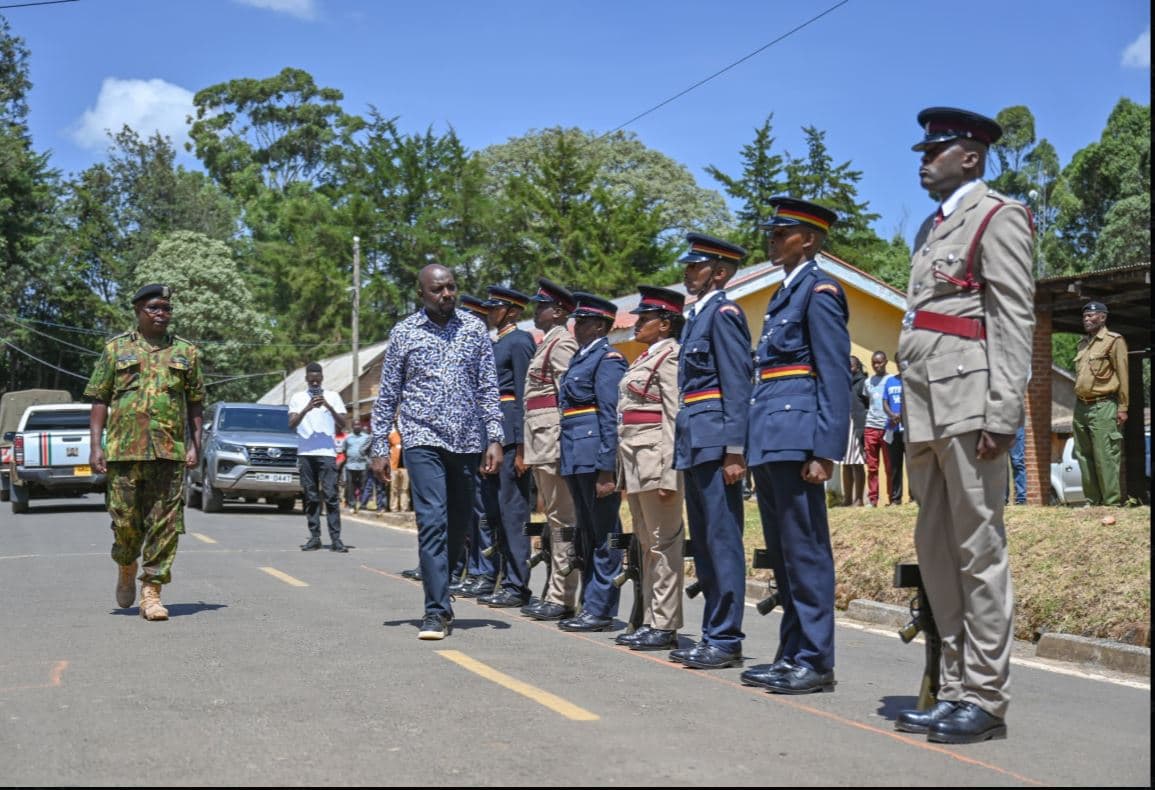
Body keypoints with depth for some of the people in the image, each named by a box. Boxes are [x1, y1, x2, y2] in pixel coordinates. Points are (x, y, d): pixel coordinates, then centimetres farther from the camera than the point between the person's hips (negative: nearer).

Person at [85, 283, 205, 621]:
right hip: (124, 450, 0)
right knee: (125, 520, 2)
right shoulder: (116, 349, 9)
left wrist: (194, 445, 3)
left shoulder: (186, 352, 12)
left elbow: (195, 403, 13)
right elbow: (100, 400, 7)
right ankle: (126, 567, 32)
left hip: (170, 452, 1)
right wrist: (96, 445, -2)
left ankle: (151, 592, 2)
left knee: (165, 524, -3)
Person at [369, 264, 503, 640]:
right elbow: (387, 396, 6)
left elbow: (488, 388, 6)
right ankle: (437, 611, -12)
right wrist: (379, 448, 1)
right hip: (423, 439, -3)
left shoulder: (474, 329, 6)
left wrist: (494, 439, -2)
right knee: (433, 521, -14)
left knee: (458, 526, 9)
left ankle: (438, 597, 26)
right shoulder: (404, 333, 3)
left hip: (466, 441, 3)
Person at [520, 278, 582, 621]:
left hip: (552, 439, -10)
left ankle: (562, 599, -4)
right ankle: (556, 593, 19)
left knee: (561, 519, -7)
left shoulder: (562, 343, -10)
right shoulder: (549, 342, 19)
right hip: (540, 442, 10)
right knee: (555, 519, 13)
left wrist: (561, 445, -21)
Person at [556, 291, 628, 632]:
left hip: (595, 458, -10)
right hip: (575, 459, 10)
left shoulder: (608, 358, -9)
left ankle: (601, 610, 2)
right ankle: (589, 605, 21)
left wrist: (606, 470, -20)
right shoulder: (579, 358, 19)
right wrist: (567, 462, 17)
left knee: (603, 536, -3)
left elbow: (611, 416, -15)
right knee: (586, 536, 14)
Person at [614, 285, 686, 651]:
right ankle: (651, 621, 19)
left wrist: (668, 474, -21)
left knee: (663, 542, -5)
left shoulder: (670, 356, -9)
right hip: (633, 457, 10)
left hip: (655, 455, -10)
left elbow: (675, 416, -16)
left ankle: (665, 626, -1)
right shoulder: (645, 357, 19)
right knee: (646, 542, 12)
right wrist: (624, 472, 18)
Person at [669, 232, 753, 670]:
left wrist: (734, 451, -20)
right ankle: (713, 635, 20)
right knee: (704, 543, 12)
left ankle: (726, 639, -1)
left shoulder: (724, 313, -8)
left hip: (715, 442, -10)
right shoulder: (696, 315, 20)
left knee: (722, 540, -6)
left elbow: (738, 384, -15)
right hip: (694, 444, 10)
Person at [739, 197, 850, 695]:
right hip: (769, 441, 10)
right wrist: (753, 445, 17)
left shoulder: (820, 291, -6)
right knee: (782, 554, 12)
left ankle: (815, 661, 0)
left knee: (805, 551, -6)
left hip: (795, 439, -10)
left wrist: (824, 450, -20)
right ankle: (791, 654, 20)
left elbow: (836, 377, -14)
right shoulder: (783, 294, 21)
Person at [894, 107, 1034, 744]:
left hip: (968, 404, -9)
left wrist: (1003, 412, -19)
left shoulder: (997, 216, -1)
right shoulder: (931, 228, 24)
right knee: (936, 552, 9)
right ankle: (955, 689, 16)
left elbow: (1015, 318, -10)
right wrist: (908, 416, 18)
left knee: (978, 550, -5)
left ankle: (984, 699, 1)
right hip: (924, 408, 9)